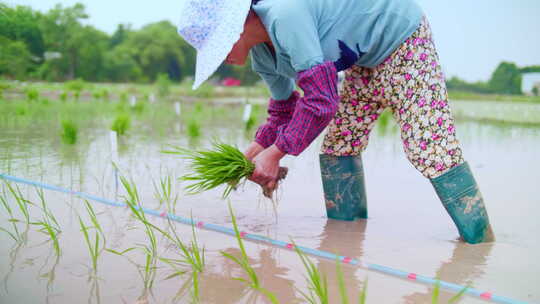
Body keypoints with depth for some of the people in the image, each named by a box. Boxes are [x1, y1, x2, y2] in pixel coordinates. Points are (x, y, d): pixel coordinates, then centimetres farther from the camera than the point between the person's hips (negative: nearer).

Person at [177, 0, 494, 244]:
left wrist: (275, 153, -27)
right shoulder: (262, 57, -3)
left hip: (404, 34, -9)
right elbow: (285, 109, 12)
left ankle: (482, 241, -7)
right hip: (367, 60, 9)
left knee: (429, 146, -15)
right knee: (338, 144, 7)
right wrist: (253, 153, 1)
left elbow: (322, 99, -35)